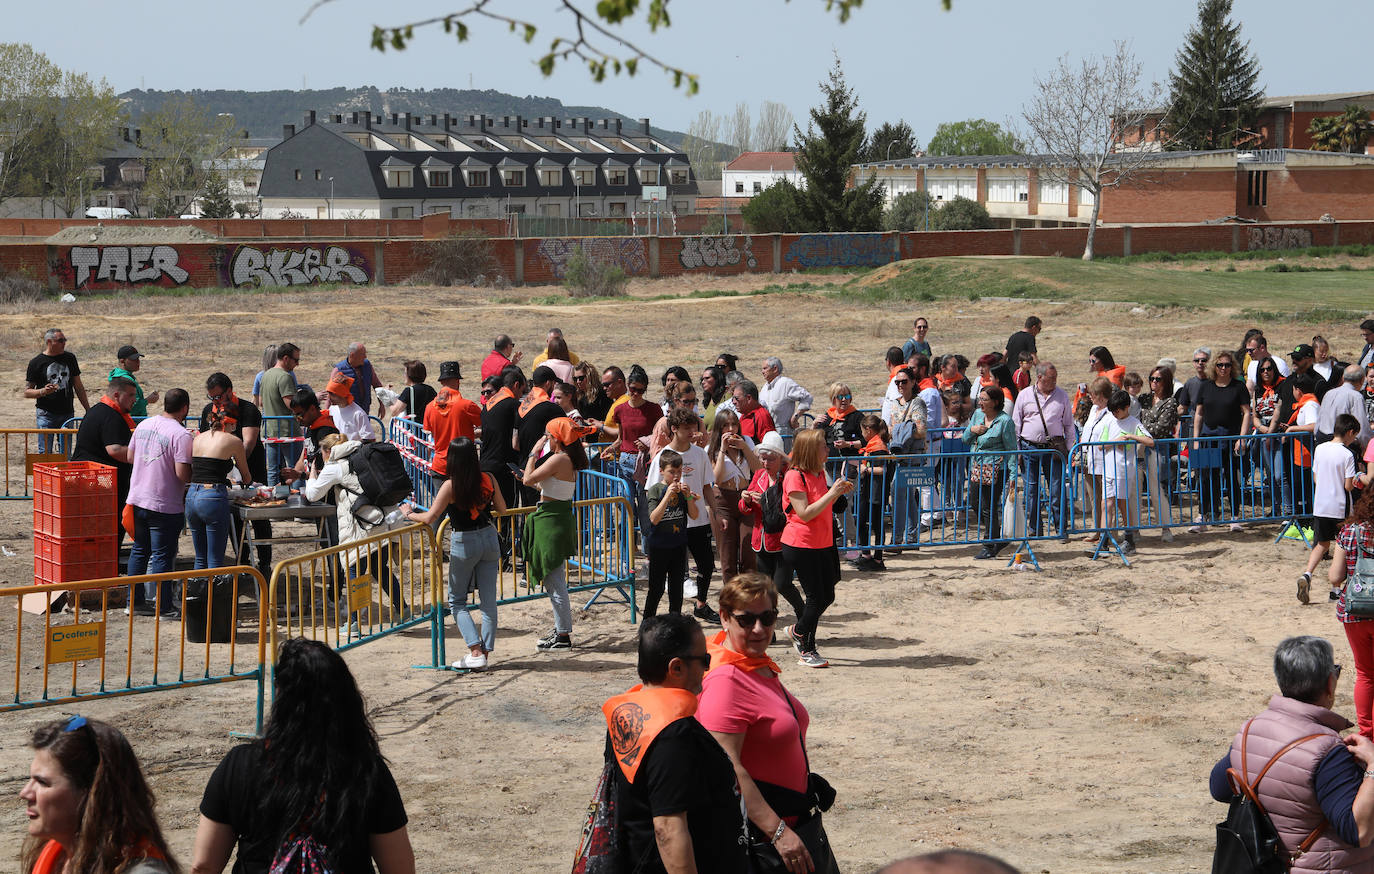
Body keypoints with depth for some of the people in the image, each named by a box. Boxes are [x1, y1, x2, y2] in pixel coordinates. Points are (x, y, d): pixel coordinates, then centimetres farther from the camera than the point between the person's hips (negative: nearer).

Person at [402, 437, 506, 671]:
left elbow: (430, 518, -14)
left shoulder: (451, 486, -15)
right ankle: (485, 651, 8)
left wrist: (409, 513, 4)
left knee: (456, 601, 9)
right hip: (489, 538, 4)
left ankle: (476, 653, -4)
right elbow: (501, 508, 11)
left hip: (464, 544, -4)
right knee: (488, 600, 8)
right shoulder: (488, 479, -3)